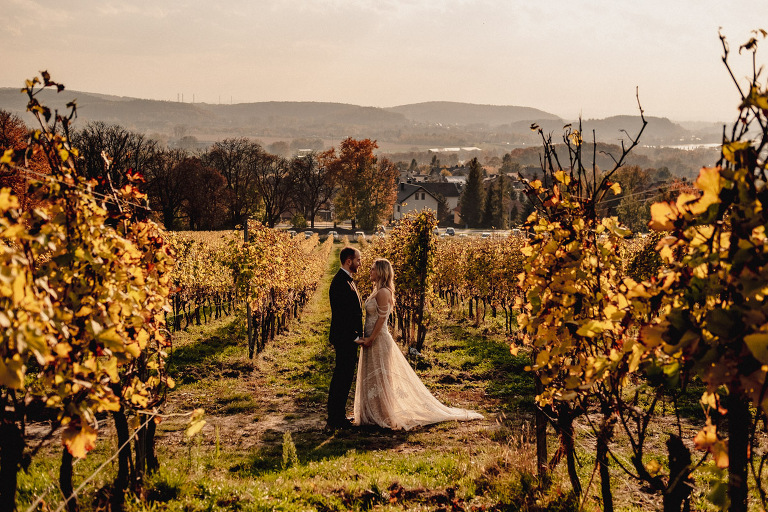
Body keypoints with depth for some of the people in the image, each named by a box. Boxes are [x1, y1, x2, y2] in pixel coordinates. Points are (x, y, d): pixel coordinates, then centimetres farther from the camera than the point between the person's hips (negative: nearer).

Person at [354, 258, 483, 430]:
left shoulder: (383, 292, -16)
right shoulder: (377, 291, 14)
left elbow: (381, 319, -20)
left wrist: (370, 339, -19)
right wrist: (366, 338, 11)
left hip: (379, 340, -10)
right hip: (372, 340, 10)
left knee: (380, 378, -3)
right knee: (372, 378, 14)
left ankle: (386, 417, 5)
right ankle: (375, 415, 22)